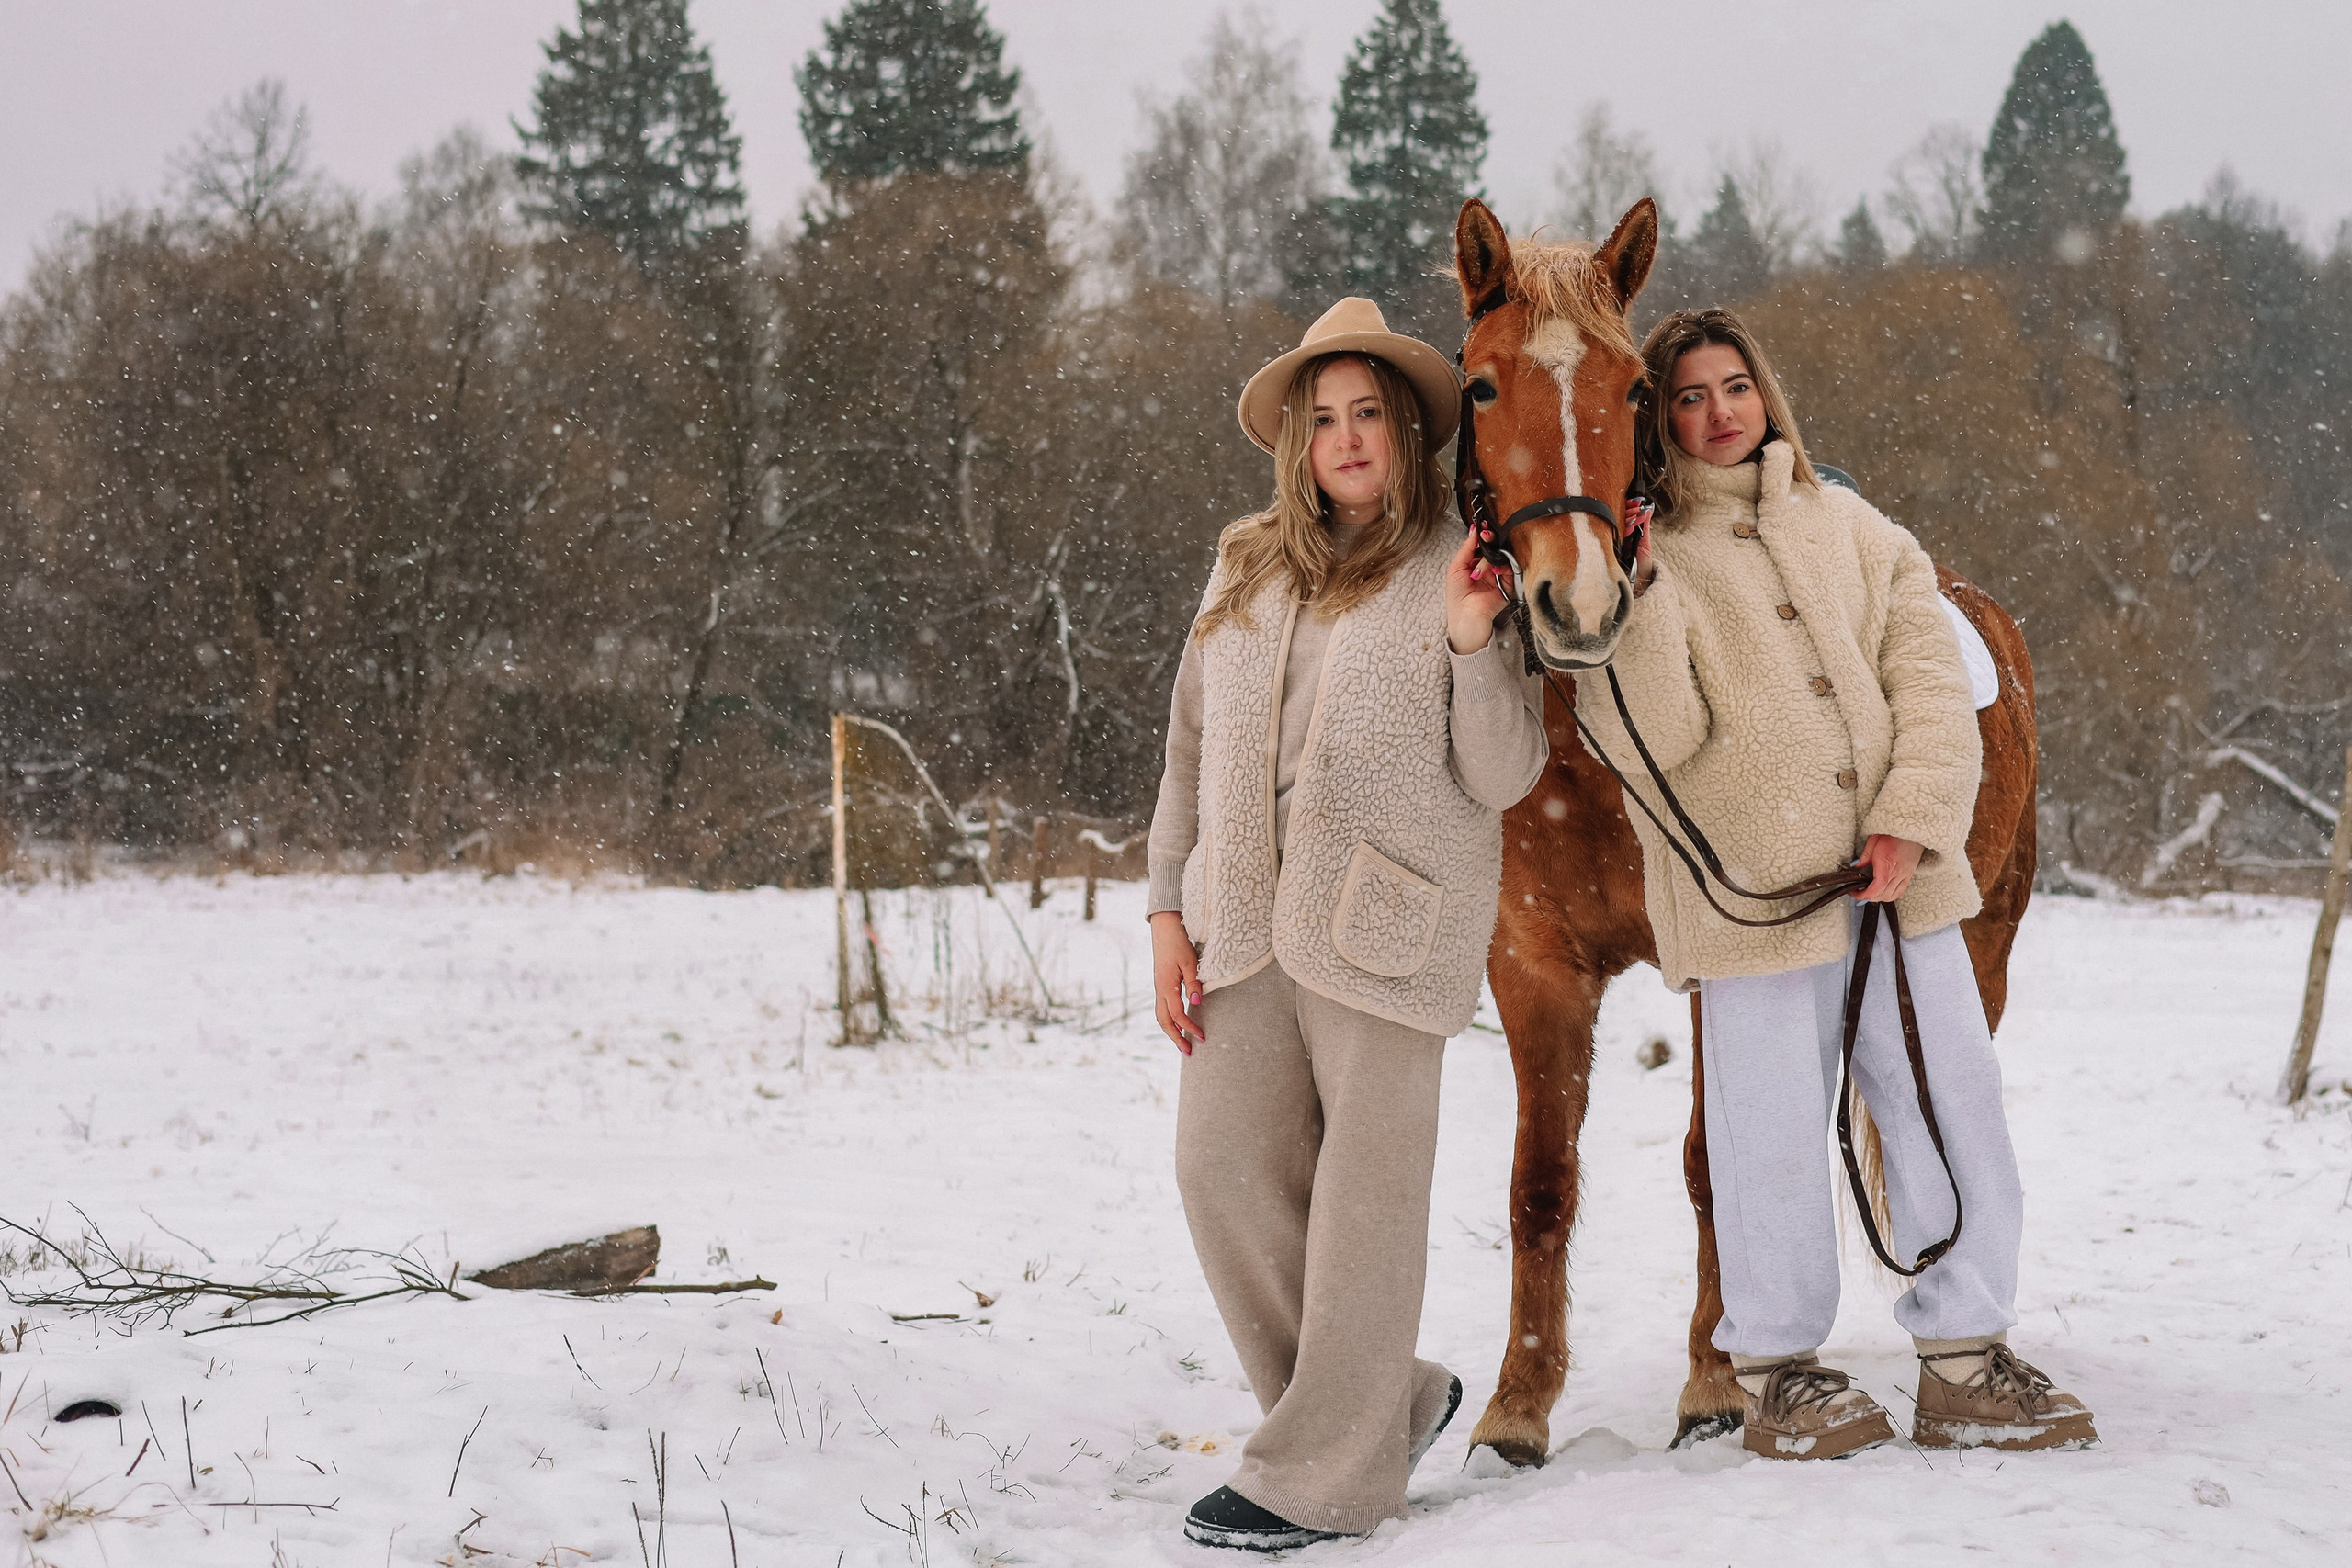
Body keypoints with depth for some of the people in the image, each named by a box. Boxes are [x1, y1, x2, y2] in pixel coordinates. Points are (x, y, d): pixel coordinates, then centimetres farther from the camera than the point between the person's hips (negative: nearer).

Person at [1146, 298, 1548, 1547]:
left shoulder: (1459, 578, -1)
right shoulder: (1246, 570, 12)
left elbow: (1500, 778, -5)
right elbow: (1192, 749, 15)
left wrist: (1471, 644, -19)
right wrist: (1167, 910, 9)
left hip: (1383, 919, -5)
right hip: (1245, 918, 5)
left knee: (1364, 1188, 0)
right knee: (1223, 1168, 2)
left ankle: (1327, 1471, 9)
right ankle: (1390, 1398, 20)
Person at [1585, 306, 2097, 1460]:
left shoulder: (1849, 529, 14)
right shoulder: (1639, 555, 1)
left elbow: (1933, 682, 6)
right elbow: (1651, 738, -11)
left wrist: (1914, 822, -8)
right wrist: (1637, 595, -22)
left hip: (1899, 878, 4)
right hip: (1753, 889, -4)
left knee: (1956, 1109, 5)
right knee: (1773, 1135, 0)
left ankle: (1965, 1361, 16)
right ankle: (1779, 1370, 16)